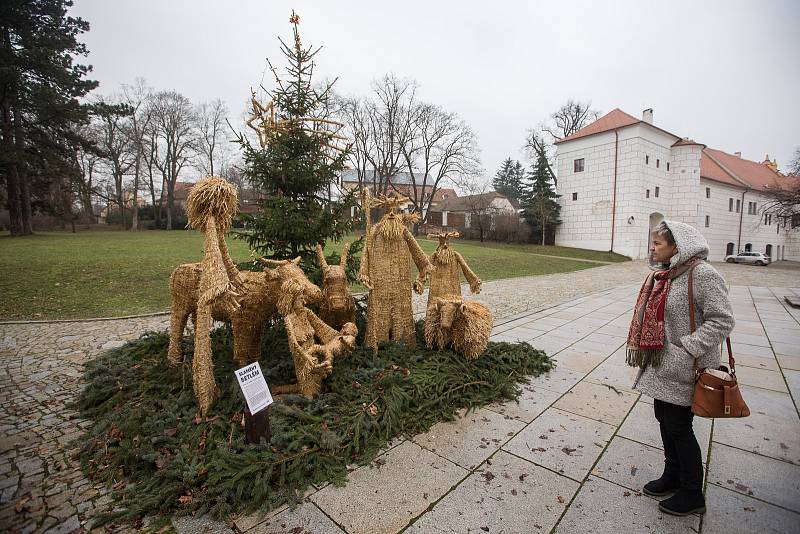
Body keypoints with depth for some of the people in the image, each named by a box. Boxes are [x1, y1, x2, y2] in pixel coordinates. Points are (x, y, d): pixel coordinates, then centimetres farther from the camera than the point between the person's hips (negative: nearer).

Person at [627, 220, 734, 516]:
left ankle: (692, 494, 25)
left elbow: (722, 320, -20)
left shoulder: (702, 274, -19)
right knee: (664, 419, 19)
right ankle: (673, 476, 39)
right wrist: (642, 348, 11)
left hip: (684, 369, -8)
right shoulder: (663, 274, 7)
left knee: (679, 427, 4)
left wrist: (688, 350, -24)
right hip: (661, 365, 8)